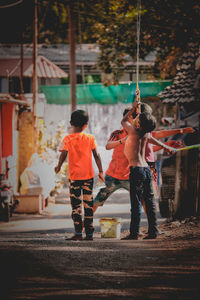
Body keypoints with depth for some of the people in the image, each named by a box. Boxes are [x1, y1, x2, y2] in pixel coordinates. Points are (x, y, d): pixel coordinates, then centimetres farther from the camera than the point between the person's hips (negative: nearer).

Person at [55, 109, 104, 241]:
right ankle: (89, 233, 6)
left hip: (74, 176, -2)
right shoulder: (90, 138, 1)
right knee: (88, 204, 7)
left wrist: (58, 167, 8)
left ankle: (78, 233, -4)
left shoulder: (67, 139, -3)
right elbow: (97, 156, 0)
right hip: (88, 175, 2)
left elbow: (63, 155, -9)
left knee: (76, 205, 2)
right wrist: (101, 171, 5)